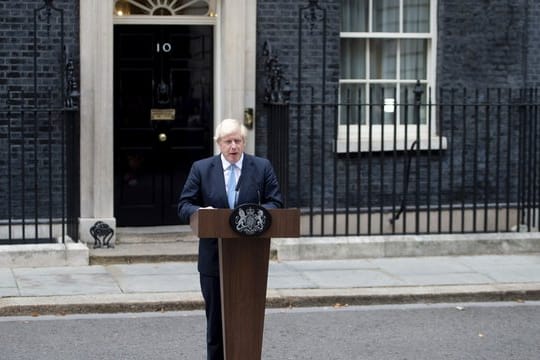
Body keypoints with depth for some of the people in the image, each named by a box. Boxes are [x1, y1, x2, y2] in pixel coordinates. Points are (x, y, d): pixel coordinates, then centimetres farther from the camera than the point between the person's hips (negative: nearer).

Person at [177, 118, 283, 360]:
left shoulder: (262, 167, 4)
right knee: (216, 319, 7)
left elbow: (275, 203, 1)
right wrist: (201, 211, -20)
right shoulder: (201, 169, 3)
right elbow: (184, 206, 2)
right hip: (213, 257, 0)